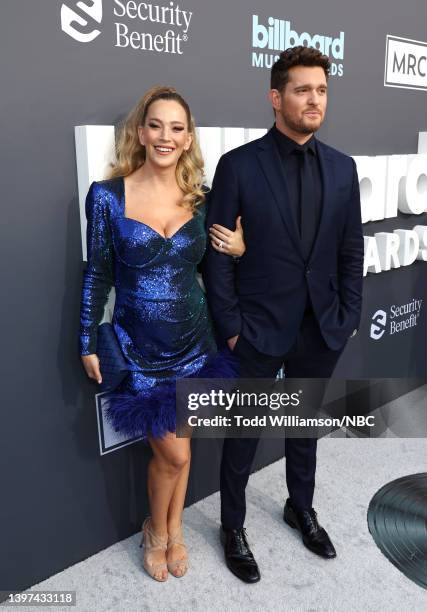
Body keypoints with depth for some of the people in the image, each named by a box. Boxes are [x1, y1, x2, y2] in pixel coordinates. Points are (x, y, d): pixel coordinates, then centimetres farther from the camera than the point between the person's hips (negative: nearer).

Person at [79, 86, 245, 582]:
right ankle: (156, 531, 37)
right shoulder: (107, 195, -9)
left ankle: (173, 530, 43)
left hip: (193, 341, 3)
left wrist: (238, 250, -11)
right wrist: (88, 343, 0)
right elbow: (97, 274, -3)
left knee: (175, 448, 17)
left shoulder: (201, 199, -1)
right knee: (174, 453, 4)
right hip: (139, 348, -2)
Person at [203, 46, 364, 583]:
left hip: (322, 330, 4)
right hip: (259, 330, -4)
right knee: (243, 433, 12)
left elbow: (352, 251, 7)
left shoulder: (342, 167, 4)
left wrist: (348, 317, 3)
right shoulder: (239, 165, -9)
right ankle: (233, 527, 34)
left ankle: (301, 509, 46)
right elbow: (216, 253, -9)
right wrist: (230, 327, -10)